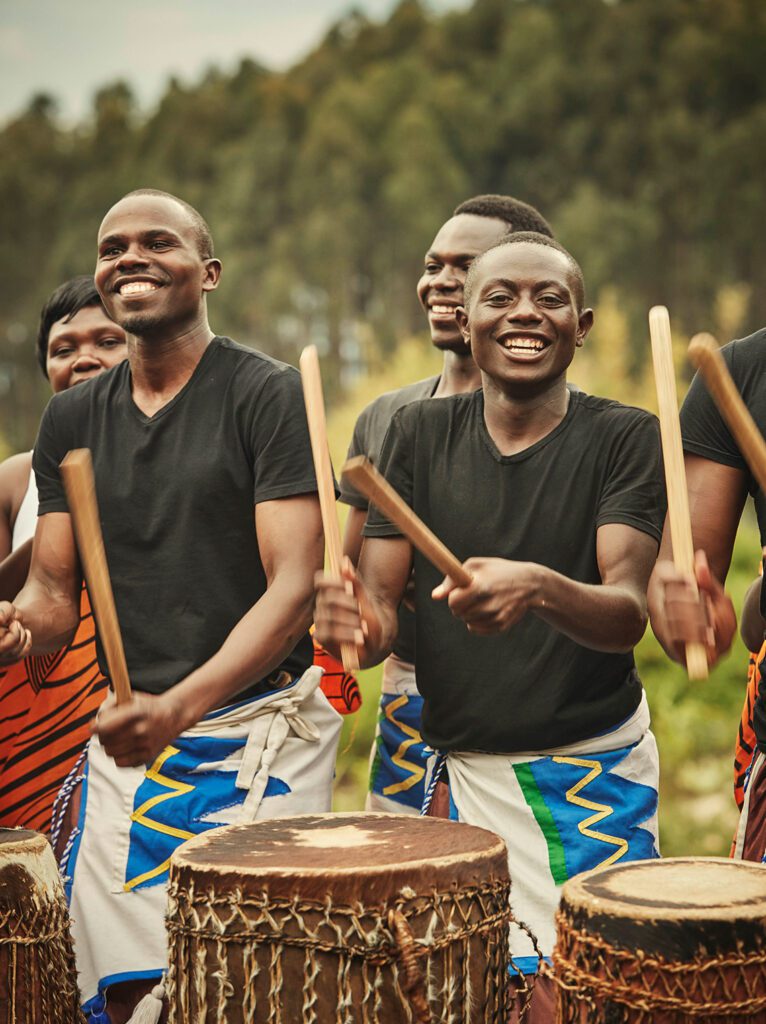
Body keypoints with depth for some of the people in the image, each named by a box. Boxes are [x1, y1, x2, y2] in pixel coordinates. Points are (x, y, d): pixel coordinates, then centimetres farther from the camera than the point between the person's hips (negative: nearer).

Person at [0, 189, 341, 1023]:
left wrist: (179, 706, -27)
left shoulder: (268, 395, -7)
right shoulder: (72, 418, 9)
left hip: (259, 728, -4)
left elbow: (294, 586, -14)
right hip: (125, 739, 5)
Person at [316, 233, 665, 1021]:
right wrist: (358, 621, -25)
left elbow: (626, 613, -18)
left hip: (592, 772, -2)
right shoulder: (420, 434, 3)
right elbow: (381, 597, -1)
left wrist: (539, 588, -39)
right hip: (451, 766, 2)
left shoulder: (624, 438, -6)